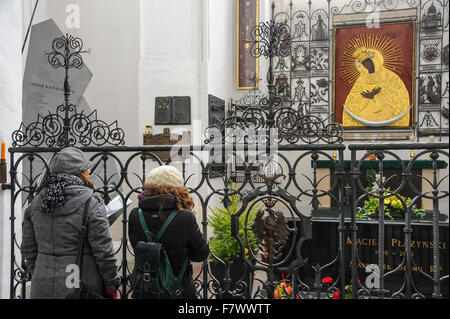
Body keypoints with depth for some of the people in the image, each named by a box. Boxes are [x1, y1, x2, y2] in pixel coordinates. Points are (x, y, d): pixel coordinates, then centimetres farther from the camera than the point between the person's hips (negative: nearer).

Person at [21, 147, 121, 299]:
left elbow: (28, 249, 10)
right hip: (81, 289, -5)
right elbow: (104, 253, -13)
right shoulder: (92, 205, -14)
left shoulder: (36, 203, 3)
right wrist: (112, 287, -2)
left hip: (43, 288, 5)